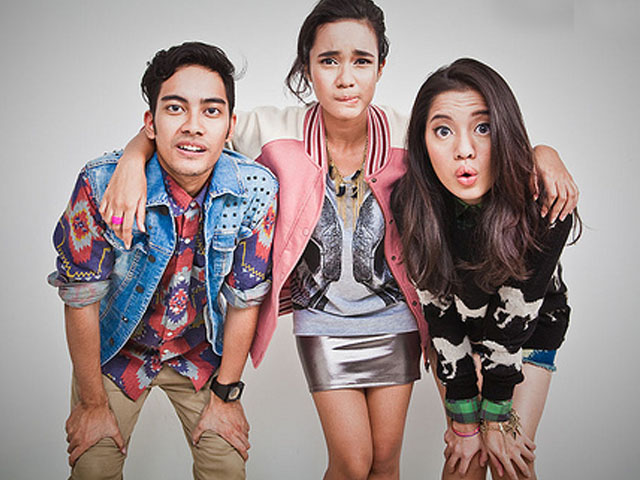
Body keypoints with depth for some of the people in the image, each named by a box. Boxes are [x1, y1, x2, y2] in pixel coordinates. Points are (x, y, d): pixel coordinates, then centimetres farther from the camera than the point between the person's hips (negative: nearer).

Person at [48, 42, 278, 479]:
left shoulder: (257, 190, -23)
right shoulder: (102, 183, -28)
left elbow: (245, 297, -12)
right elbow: (81, 296, -17)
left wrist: (226, 394, -4)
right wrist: (93, 404, -9)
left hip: (201, 353, 1)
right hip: (117, 350, -1)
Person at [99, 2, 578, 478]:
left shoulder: (406, 135, -16)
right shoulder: (276, 131, -18)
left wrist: (545, 157, -24)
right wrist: (135, 156, -29)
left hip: (395, 316, 2)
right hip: (322, 319, -1)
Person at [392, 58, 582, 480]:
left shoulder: (545, 206, -33)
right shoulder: (411, 204, -28)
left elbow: (515, 313, -25)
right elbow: (439, 307, -21)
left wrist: (496, 416, -15)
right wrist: (464, 418, -17)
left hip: (533, 324, -1)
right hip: (458, 327, 1)